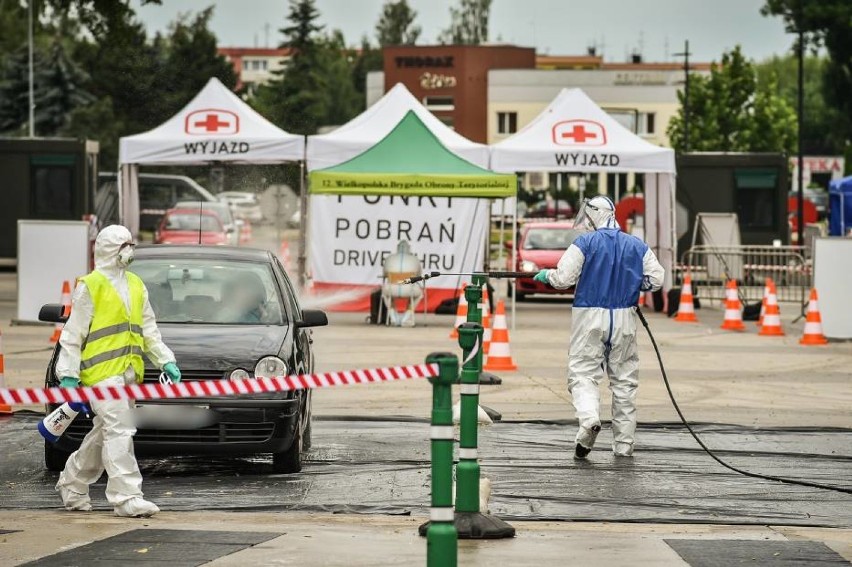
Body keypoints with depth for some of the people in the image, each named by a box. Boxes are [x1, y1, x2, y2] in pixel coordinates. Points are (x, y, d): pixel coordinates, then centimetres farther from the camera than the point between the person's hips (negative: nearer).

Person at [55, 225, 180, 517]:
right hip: (102, 371, -8)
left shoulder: (136, 285, 18)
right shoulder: (90, 286, -3)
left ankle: (72, 485, 29)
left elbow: (149, 330, 22)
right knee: (119, 431, -14)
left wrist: (166, 361, 11)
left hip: (128, 372, 8)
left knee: (104, 433, 14)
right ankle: (127, 497, -15)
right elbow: (73, 335, -3)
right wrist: (68, 374, -9)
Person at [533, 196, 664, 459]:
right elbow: (656, 280, 3)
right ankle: (624, 444, 12)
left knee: (583, 373, -1)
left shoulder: (585, 243, -4)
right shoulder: (637, 246, 7)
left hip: (590, 317, -3)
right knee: (624, 379, 10)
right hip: (624, 319, 3)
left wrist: (546, 275, 11)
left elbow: (563, 279, -10)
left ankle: (589, 417, -29)